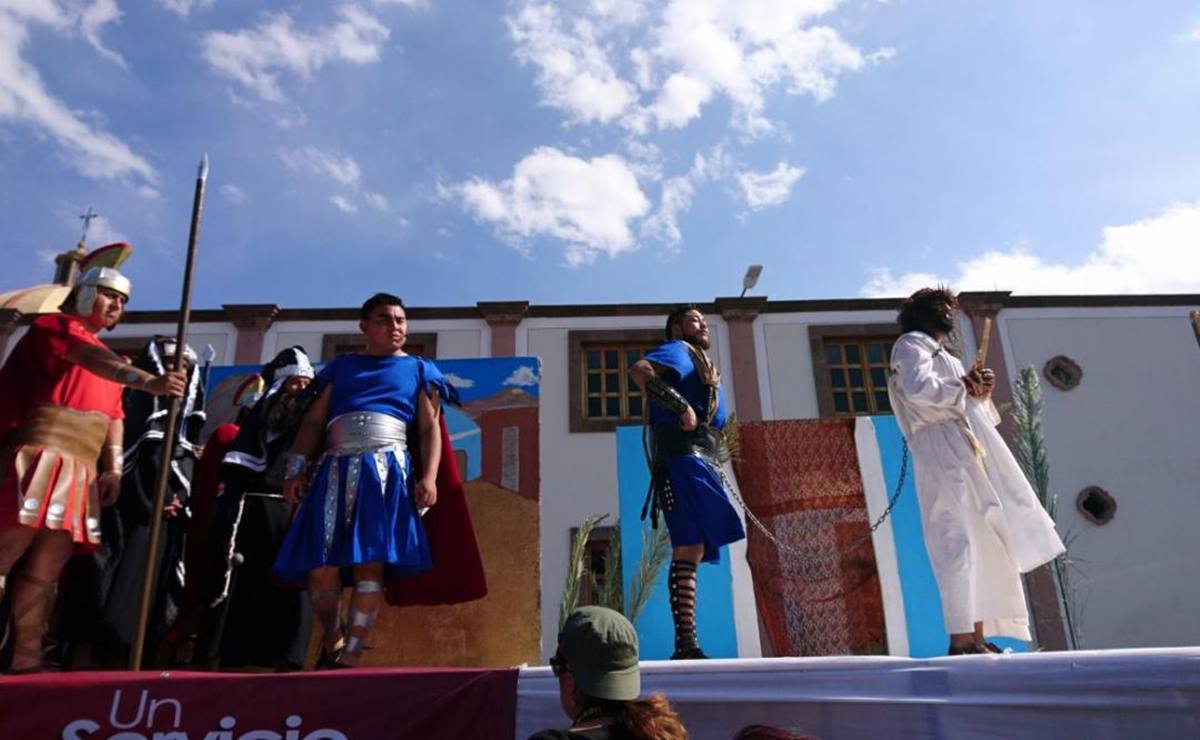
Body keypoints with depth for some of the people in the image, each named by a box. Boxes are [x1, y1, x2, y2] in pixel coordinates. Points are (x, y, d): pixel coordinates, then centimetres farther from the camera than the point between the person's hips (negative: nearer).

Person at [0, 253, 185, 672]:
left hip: (80, 472, 7)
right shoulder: (55, 325, 4)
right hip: (38, 459, -7)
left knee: (44, 573, 5)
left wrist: (114, 468, 2)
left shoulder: (108, 364, 26)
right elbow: (88, 357, -17)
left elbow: (115, 417, 17)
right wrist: (147, 381, -33)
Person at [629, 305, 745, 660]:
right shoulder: (678, 351, 5)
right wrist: (682, 407, -19)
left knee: (690, 551, 4)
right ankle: (686, 644, -22)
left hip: (701, 464, 10)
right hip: (685, 459, -10)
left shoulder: (700, 363, 33)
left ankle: (685, 645, 5)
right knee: (689, 549, -18)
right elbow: (639, 370, -17)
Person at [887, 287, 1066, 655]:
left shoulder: (942, 355, 30)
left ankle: (978, 637, 9)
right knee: (957, 541, -16)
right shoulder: (912, 344, 3)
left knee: (984, 546, 7)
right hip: (944, 452, -10)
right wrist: (963, 386, -5)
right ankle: (961, 639, -19)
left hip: (968, 452, 10)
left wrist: (980, 393, 9)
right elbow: (919, 388, -18)